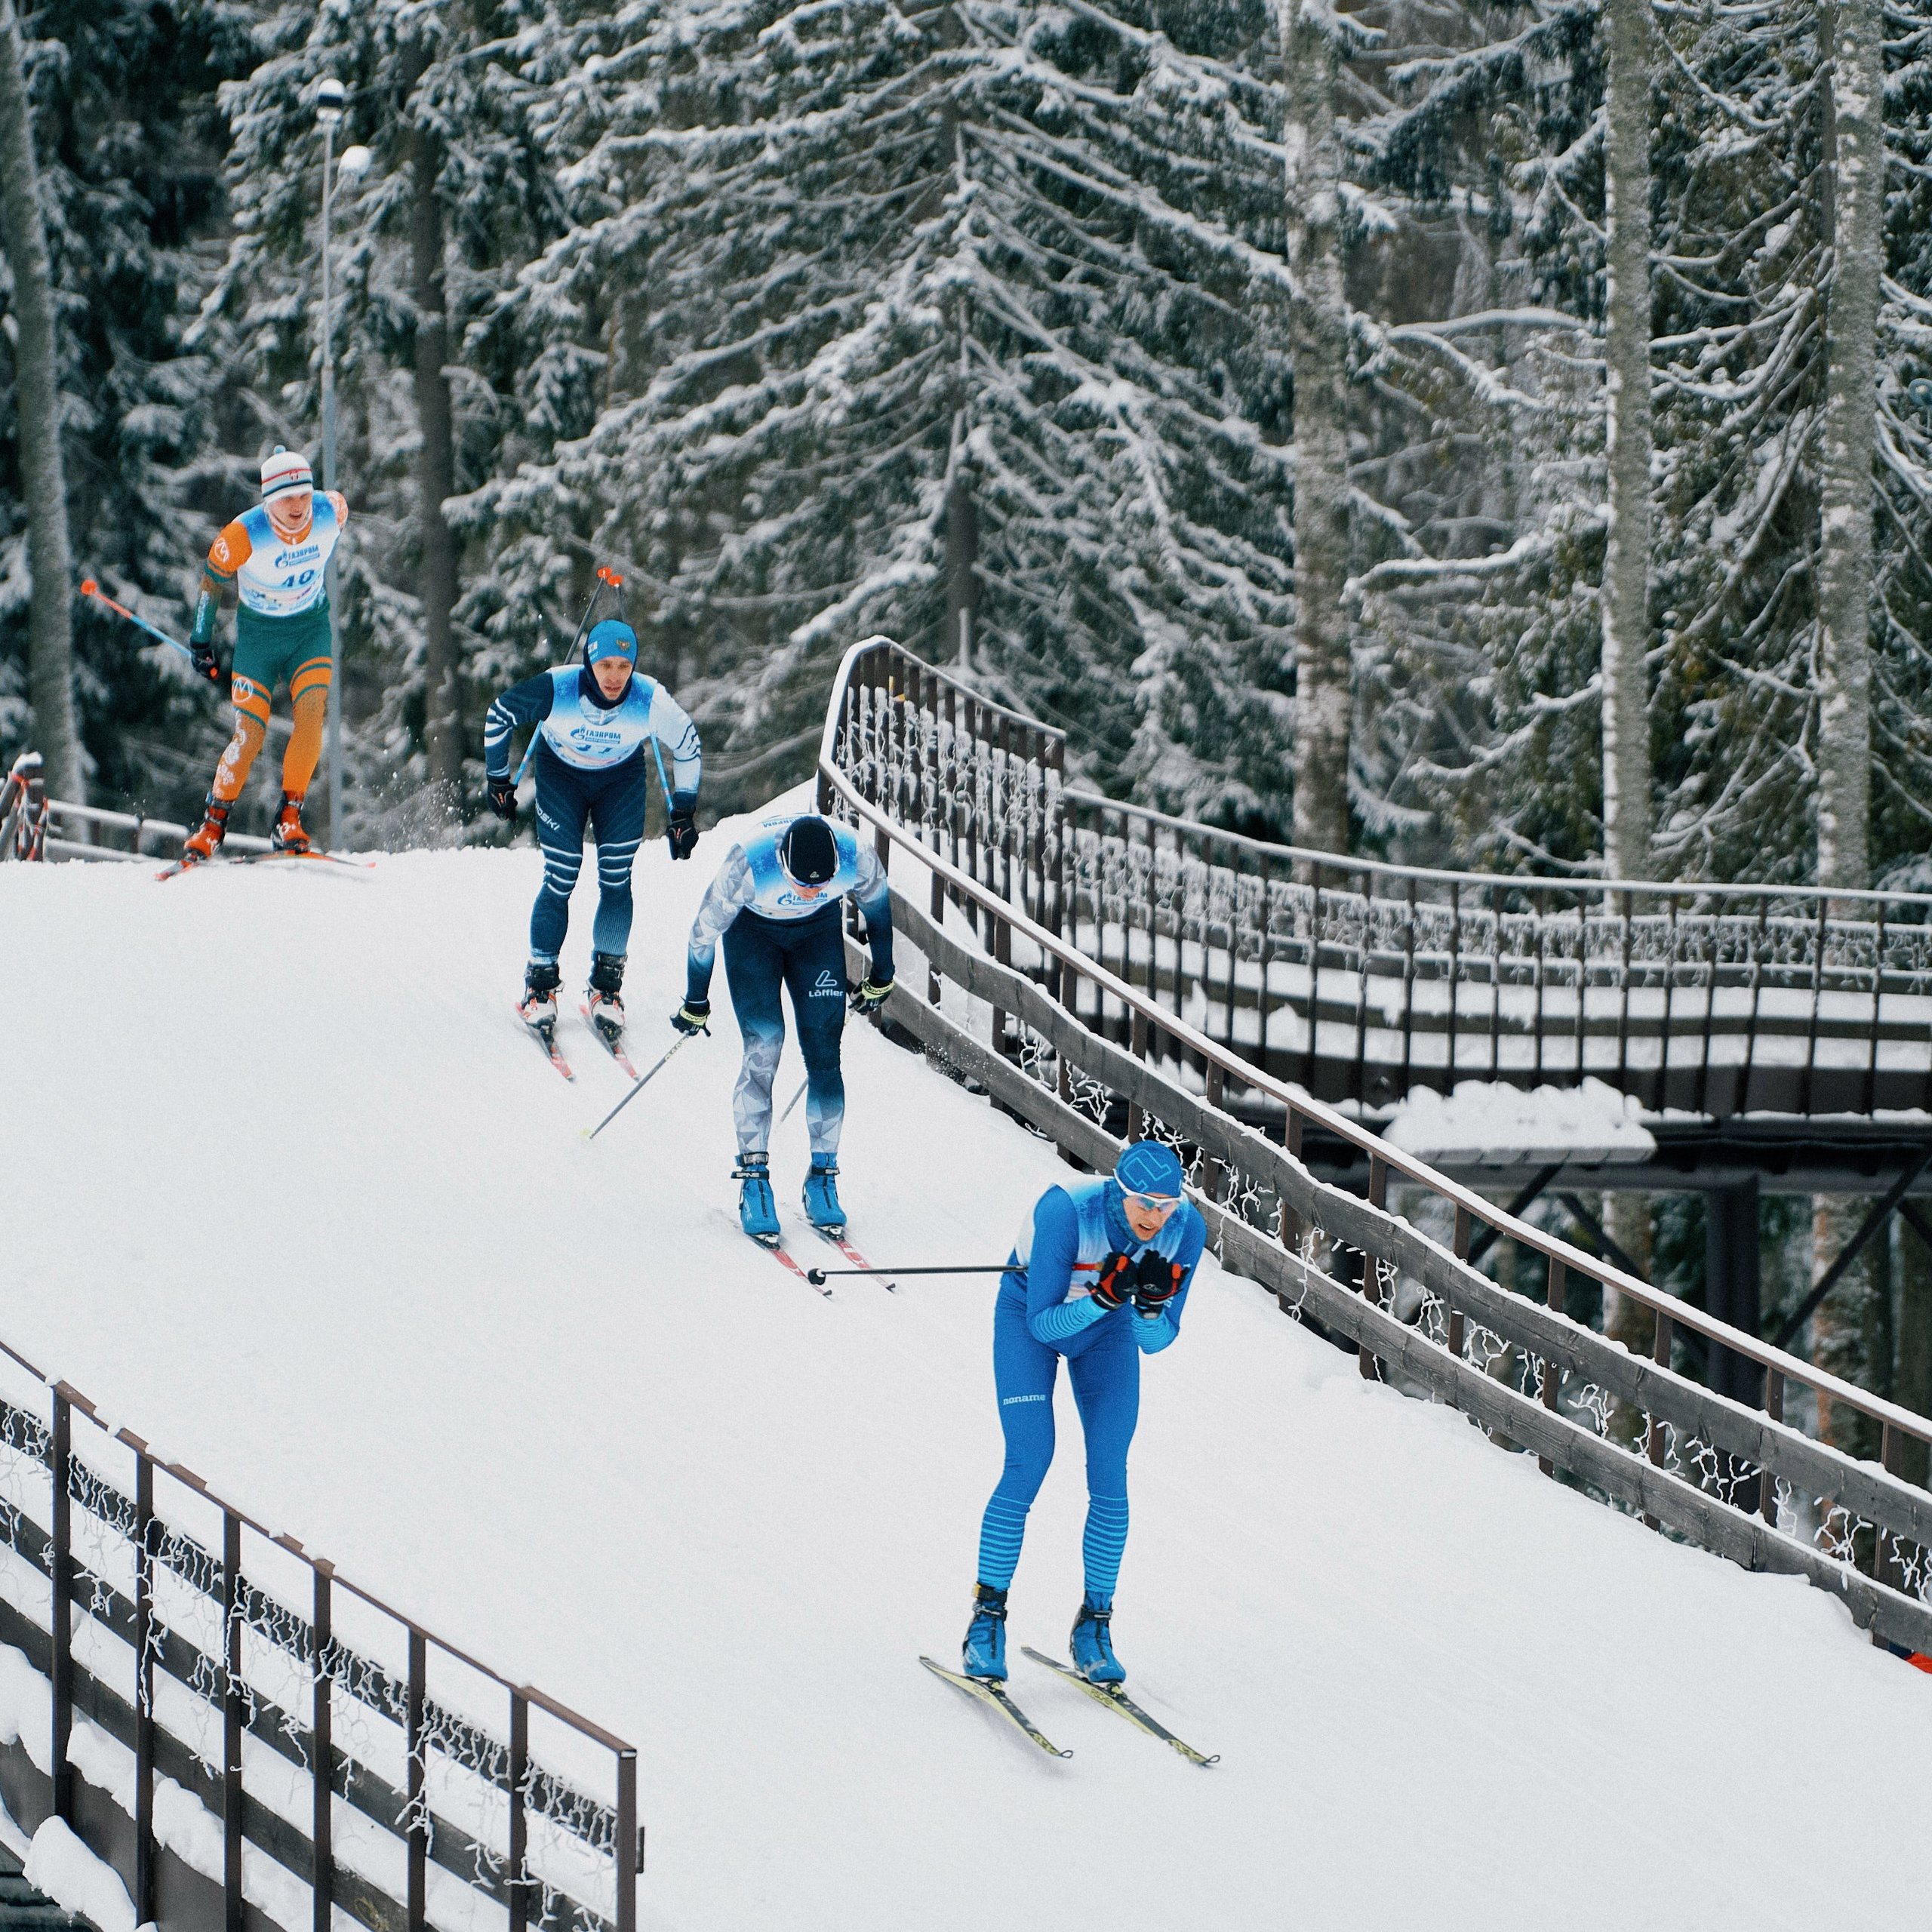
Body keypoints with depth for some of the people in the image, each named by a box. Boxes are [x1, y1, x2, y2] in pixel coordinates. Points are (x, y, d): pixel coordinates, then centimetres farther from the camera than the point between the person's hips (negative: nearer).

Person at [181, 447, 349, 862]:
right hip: (257, 633, -2)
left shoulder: (333, 512, -18)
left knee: (311, 713, -21)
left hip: (310, 629, 2)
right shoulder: (243, 536, -25)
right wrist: (201, 644, 1)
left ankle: (289, 822, -17)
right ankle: (212, 825, 6)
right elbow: (212, 583, -8)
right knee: (250, 733, -11)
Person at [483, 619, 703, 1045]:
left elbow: (688, 746, -10)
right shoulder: (555, 690, -32)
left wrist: (684, 812, -3)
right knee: (560, 880, -9)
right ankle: (540, 985, 7)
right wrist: (498, 780, -3)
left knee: (616, 881, -8)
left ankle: (607, 989, 6)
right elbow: (499, 716, -13)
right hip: (561, 773, -1)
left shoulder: (651, 701, -29)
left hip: (622, 779, 1)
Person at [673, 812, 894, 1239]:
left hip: (818, 932, 2)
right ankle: (753, 1180, -7)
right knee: (763, 1046, -16)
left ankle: (822, 1179, 5)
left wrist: (881, 978, 7)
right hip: (752, 929, -2)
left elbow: (878, 907, -7)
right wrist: (695, 1004, -7)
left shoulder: (858, 858, -32)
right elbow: (705, 931, -20)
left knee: (823, 1058, -7)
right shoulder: (748, 864, -38)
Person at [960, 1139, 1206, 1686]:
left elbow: (1156, 1342, -18)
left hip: (1108, 1331, 3)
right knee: (1028, 1464, -15)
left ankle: (1095, 1623, 3)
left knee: (1109, 1473, -8)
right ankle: (987, 1616, -4)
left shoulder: (1186, 1228, -26)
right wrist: (1105, 1295, -46)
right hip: (1029, 1315, -3)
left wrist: (1153, 1303, -39)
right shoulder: (1066, 1212, -38)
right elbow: (1043, 1324, -32)